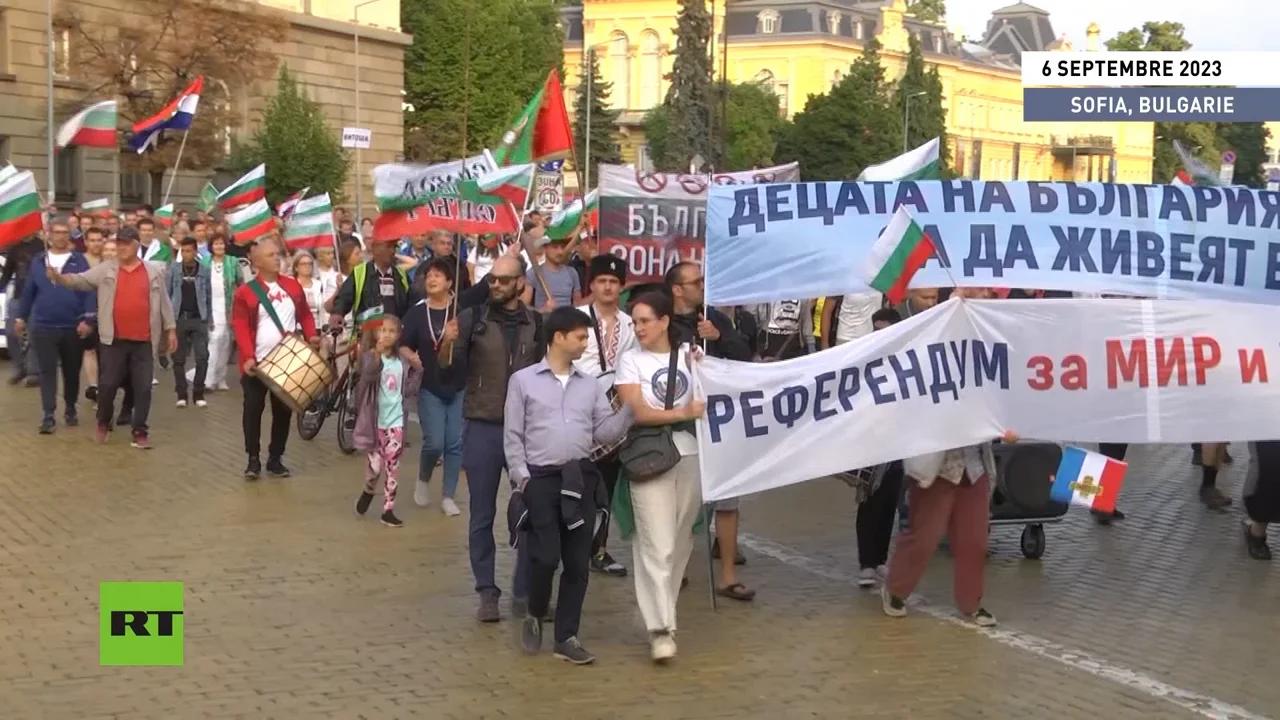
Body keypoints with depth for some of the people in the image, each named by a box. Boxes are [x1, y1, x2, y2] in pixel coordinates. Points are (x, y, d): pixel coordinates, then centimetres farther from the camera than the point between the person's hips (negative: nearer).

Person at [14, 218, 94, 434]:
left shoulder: (79, 261, -2)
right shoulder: (37, 261, 6)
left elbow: (88, 292, -8)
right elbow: (28, 291, 12)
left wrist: (87, 319, -16)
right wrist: (21, 317, 13)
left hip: (73, 327, -1)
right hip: (43, 326, 1)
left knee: (72, 372, 11)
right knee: (47, 372, -2)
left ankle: (70, 410, 26)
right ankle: (48, 415, -3)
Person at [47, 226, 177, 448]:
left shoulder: (154, 271, 5)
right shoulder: (105, 269, 3)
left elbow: (164, 302, 9)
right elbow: (80, 280, -5)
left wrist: (171, 329, 8)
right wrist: (59, 277, -24)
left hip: (144, 341, 0)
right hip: (114, 340, 0)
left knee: (142, 387, 2)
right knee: (108, 384, 3)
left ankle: (140, 431, 11)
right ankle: (103, 422, 25)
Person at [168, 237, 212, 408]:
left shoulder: (204, 270, 3)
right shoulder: (174, 269, 2)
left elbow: (209, 296, 6)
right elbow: (167, 294, 4)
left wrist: (209, 319, 4)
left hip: (198, 319, 0)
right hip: (179, 318, 0)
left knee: (202, 357, -4)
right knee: (179, 358, 4)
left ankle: (198, 394, 5)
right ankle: (181, 395, 11)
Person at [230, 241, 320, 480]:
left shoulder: (293, 286, 6)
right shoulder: (245, 292, -7)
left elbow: (305, 315, 14)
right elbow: (240, 327, -12)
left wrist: (311, 336, -4)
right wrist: (248, 357, -23)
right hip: (257, 363, -4)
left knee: (283, 411, 8)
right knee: (253, 410, 0)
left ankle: (275, 458, 18)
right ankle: (253, 459, 9)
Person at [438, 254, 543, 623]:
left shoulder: (537, 324, 4)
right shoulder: (473, 318, 0)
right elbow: (448, 365, -8)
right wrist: (447, 343, -27)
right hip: (482, 429, -1)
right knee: (482, 516, 4)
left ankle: (525, 593, 15)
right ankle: (487, 593, 12)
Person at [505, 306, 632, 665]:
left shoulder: (590, 384, 13)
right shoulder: (523, 381, 4)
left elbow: (605, 432, 7)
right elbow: (513, 436, 3)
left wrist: (630, 408, -5)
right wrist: (522, 478, -7)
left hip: (581, 479, 3)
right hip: (541, 479, -3)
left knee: (577, 562, 3)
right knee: (545, 557, -9)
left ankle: (566, 637, 13)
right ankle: (534, 617, 18)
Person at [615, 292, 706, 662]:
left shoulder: (689, 354, 8)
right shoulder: (631, 360, 0)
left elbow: (704, 402, 12)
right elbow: (638, 413, -9)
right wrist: (685, 413, -9)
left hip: (691, 457, 3)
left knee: (681, 542, 7)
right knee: (657, 546, -9)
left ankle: (663, 611, 22)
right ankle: (661, 629, -11)